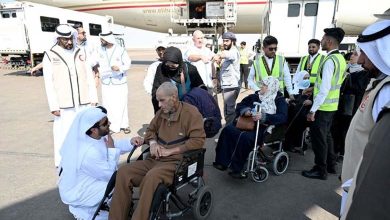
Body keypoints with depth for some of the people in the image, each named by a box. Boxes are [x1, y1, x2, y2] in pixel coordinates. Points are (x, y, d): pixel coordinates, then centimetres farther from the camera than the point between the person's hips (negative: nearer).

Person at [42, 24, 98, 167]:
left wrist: (93, 98, 3)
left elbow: (89, 77, 8)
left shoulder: (80, 53, 8)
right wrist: (54, 106, -9)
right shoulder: (50, 55, -1)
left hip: (83, 103, 3)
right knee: (64, 134, 0)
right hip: (64, 105, -3)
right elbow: (49, 83, -4)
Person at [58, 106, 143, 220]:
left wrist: (130, 142, -15)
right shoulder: (89, 153, -35)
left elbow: (114, 146, 3)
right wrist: (111, 149, -19)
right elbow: (110, 174, -23)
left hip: (82, 181, 8)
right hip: (77, 193, -8)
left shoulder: (90, 137, -9)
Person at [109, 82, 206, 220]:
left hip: (176, 162, -6)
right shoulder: (162, 112, 12)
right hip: (155, 160, 6)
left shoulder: (191, 112, -7)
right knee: (123, 172, -16)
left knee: (151, 177, -36)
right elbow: (151, 130, 26)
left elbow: (198, 140, -14)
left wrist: (171, 151, -15)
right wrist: (153, 143, 1)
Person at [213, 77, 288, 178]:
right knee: (228, 129, -21)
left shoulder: (279, 100, 4)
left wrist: (263, 116, -23)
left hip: (264, 129, -5)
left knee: (245, 136, -35)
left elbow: (282, 117, -12)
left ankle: (236, 168, -22)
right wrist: (245, 110, -4)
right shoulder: (256, 96, 16)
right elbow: (240, 105, 19)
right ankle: (222, 161, -19)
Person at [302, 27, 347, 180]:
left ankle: (321, 170, 15)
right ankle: (331, 165, 34)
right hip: (332, 105, 9)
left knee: (318, 138, 2)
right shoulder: (341, 59, 10)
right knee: (326, 135, 20)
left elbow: (324, 90, -25)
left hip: (323, 106, -9)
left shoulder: (330, 60, -20)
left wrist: (313, 110, -22)